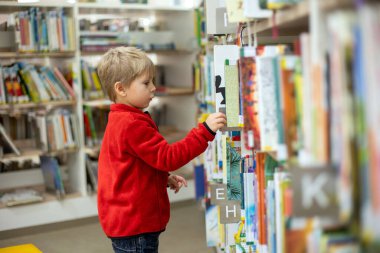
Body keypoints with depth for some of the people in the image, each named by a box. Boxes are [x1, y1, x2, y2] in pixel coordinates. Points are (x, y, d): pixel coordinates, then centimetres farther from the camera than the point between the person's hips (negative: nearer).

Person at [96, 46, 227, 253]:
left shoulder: (119, 121, 14)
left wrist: (165, 178, 9)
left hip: (125, 221, 11)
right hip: (135, 227, -11)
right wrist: (205, 131, -26)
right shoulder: (132, 125, -21)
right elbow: (168, 157, -24)